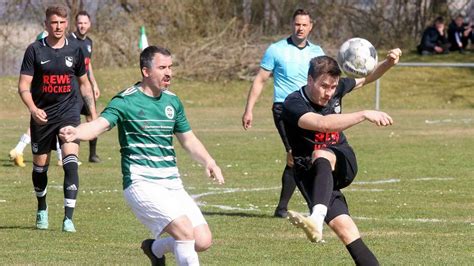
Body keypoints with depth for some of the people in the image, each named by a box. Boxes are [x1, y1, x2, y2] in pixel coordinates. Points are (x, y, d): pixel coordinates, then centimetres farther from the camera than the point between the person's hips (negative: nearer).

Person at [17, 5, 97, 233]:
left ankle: (68, 218, -16)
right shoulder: (35, 50, -3)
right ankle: (42, 210, 37)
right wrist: (33, 108, -24)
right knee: (40, 166, 11)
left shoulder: (74, 51, 4)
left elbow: (84, 83, 17)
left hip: (68, 114, 0)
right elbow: (23, 86, -7)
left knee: (70, 163, -17)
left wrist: (93, 112, 13)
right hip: (42, 116, 0)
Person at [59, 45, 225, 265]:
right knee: (185, 231, -24)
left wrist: (208, 162, 6)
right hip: (142, 184, -7)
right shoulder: (126, 101, -8)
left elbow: (188, 140, 24)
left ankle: (155, 248, 25)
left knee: (203, 241, -1)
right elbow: (100, 124, -23)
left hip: (172, 185, 7)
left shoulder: (172, 102, 13)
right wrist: (75, 133, -45)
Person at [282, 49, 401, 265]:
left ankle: (317, 218, -59)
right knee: (344, 227, -24)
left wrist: (388, 63, 1)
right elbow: (323, 124, -36)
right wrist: (364, 115, -43)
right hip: (310, 174, -2)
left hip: (343, 163, 2)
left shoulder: (336, 88, 1)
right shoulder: (293, 105, -19)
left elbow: (367, 79, 21)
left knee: (321, 155, -36)